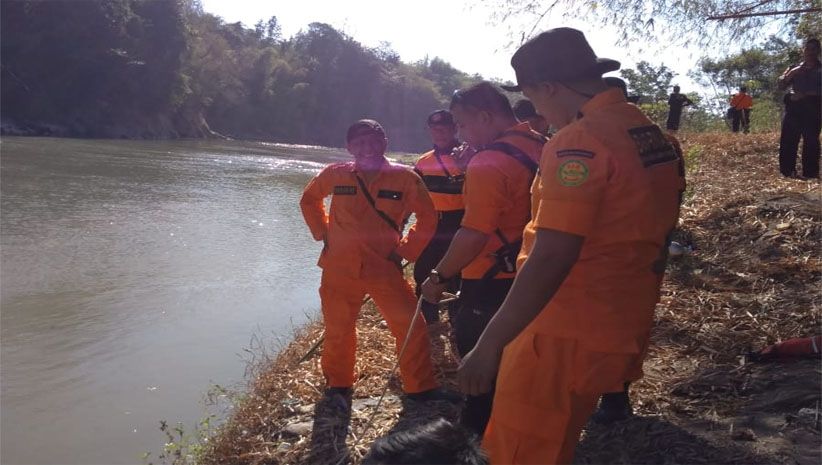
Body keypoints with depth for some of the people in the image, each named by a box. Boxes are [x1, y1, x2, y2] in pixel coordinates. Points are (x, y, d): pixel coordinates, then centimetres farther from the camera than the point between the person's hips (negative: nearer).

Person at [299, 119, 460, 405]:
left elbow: (428, 217, 2)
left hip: (385, 269, -1)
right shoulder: (335, 175, -1)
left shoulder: (403, 178, -7)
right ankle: (338, 386, 35)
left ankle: (421, 387, 14)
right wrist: (323, 234, 8)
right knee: (338, 331, 13)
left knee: (411, 327, -4)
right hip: (339, 269, 1)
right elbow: (309, 200, 18)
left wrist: (406, 250, -2)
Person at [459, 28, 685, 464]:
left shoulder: (578, 142, -18)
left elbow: (550, 260, -25)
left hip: (566, 337, -9)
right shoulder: (654, 137, 9)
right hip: (619, 333, 9)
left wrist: (487, 346, -22)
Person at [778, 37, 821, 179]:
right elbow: (781, 85, 6)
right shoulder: (794, 69, 20)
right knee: (787, 140, -6)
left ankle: (810, 173, -6)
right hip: (794, 108, 2)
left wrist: (805, 95, -13)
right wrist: (791, 74, -10)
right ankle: (788, 172, -3)